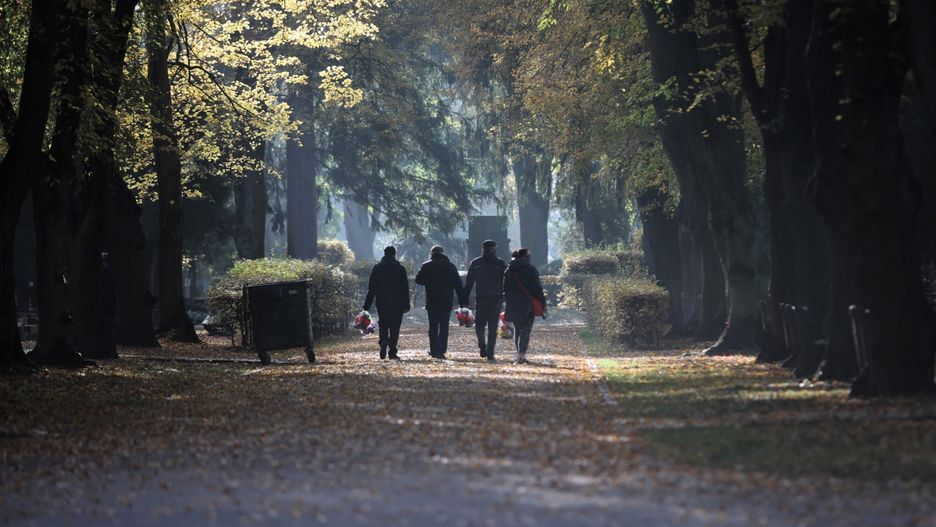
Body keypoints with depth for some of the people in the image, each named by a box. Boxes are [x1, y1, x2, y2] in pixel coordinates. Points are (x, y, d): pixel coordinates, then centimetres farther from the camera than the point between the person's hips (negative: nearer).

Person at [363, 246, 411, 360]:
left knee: (383, 325, 13)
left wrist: (367, 305, 6)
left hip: (382, 304, 1)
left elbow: (371, 288, 3)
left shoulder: (377, 268, 3)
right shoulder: (400, 269, -2)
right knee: (395, 327, 3)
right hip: (397, 304, -1)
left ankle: (384, 342, -14)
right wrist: (406, 305, 2)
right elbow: (405, 289, -2)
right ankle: (392, 351, -1)